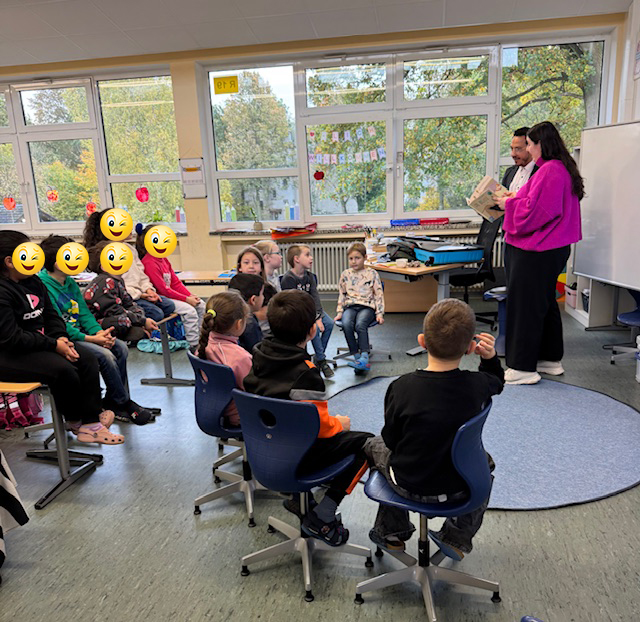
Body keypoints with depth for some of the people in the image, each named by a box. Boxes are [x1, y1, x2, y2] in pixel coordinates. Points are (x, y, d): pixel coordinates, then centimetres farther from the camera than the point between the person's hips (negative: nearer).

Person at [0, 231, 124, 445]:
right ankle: (75, 421, -2)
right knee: (63, 369, -28)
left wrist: (61, 337, -5)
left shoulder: (33, 282, 8)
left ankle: (90, 422, -9)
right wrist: (54, 344, -20)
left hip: (38, 345, 9)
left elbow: (51, 314, 14)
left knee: (87, 360, -6)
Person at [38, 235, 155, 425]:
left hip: (79, 333, 9)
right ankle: (124, 404, -7)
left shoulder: (70, 282, 11)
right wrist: (90, 339, -21)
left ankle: (112, 403, 1)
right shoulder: (42, 286, -16)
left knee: (121, 348, -6)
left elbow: (84, 312, 10)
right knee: (105, 355, -25)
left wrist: (99, 332, -9)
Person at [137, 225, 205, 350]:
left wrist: (190, 296, -2)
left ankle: (199, 337, 10)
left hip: (170, 294, 10)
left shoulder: (163, 258, 12)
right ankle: (194, 345, -17)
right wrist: (187, 299, -19)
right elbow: (163, 289, -21)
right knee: (189, 310, -25)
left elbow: (175, 282, 12)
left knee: (201, 305, 2)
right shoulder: (149, 263, -18)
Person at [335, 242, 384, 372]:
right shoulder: (345, 275, 14)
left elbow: (379, 294, 6)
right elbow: (341, 294, 19)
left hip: (367, 306, -2)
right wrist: (340, 312, 9)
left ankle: (364, 357, -35)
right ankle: (357, 357, -26)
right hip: (350, 306, 2)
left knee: (360, 325, -35)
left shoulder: (371, 273, 7)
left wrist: (379, 313, -3)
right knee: (346, 325, -31)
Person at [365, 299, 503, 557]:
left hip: (408, 486, -2)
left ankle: (393, 533, 38)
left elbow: (391, 440, -10)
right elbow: (498, 383, 10)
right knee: (484, 461, 34)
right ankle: (457, 539, 35)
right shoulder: (477, 384, -16)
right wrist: (490, 357, -2)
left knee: (375, 445, 28)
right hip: (459, 488, 2)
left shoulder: (402, 386, -24)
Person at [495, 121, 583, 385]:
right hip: (551, 249, 11)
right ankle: (551, 359, 30)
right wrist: (514, 199, 14)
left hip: (535, 254, -11)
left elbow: (533, 211, -23)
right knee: (545, 304, 18)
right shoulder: (563, 168, 15)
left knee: (525, 306, -3)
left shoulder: (549, 171, -18)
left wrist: (509, 203, -8)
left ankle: (523, 368, 4)